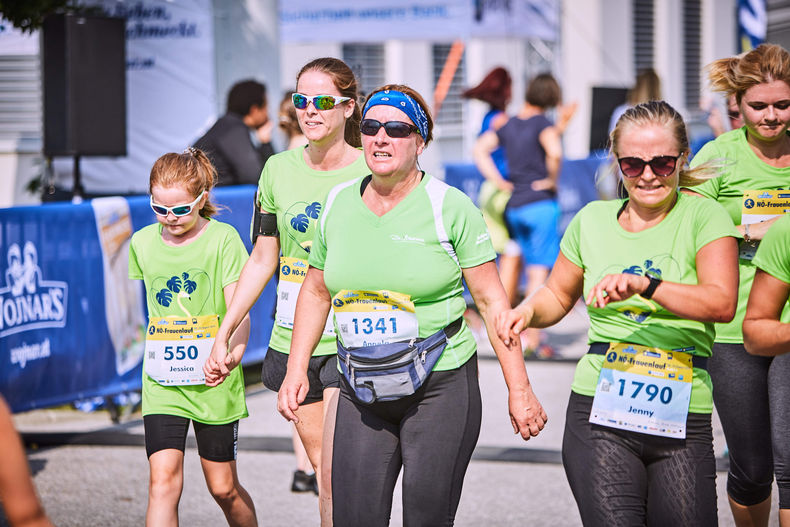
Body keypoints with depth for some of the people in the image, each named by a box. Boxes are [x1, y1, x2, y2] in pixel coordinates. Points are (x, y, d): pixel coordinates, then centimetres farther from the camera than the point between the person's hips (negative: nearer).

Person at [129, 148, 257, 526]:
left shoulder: (222, 239, -7)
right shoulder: (142, 243, 4)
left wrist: (233, 353, -31)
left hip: (213, 382, -2)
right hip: (162, 384, 2)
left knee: (223, 488, 9)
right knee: (164, 480, -13)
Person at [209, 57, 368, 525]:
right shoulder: (279, 170, 6)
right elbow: (263, 259, 14)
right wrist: (224, 333, 13)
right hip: (291, 340, 4)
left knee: (335, 475, -14)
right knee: (320, 463, 10)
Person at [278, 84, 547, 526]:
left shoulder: (450, 207, -6)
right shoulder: (338, 204, 6)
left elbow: (492, 300, -6)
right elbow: (316, 292, 18)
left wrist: (519, 389, -8)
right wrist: (297, 369, 9)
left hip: (442, 386, -4)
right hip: (361, 392, 4)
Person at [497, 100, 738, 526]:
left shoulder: (703, 216, 0)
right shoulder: (593, 220, 10)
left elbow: (721, 303, -15)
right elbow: (558, 295, 24)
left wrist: (644, 285, -27)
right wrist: (528, 311, 2)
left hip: (683, 423, -1)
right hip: (601, 415, 1)